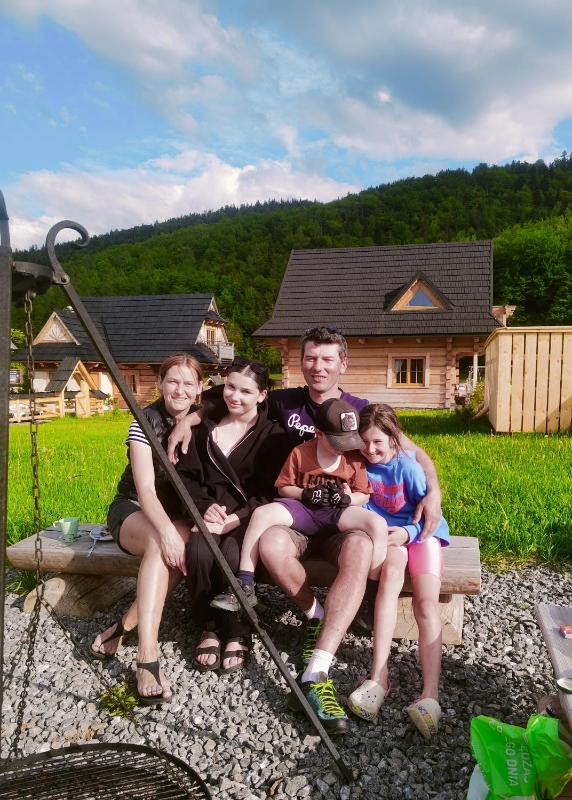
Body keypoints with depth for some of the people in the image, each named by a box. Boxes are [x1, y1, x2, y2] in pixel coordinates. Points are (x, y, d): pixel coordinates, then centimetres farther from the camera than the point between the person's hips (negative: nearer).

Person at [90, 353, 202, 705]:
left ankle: (125, 625, -19)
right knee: (162, 542, -37)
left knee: (178, 546, -34)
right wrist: (166, 529, -42)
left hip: (180, 515, 3)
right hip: (133, 511, -3)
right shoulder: (145, 422, -13)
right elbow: (145, 489, -23)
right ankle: (148, 659, -40)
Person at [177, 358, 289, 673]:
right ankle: (209, 627, -5)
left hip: (249, 519, -2)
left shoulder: (272, 435, 3)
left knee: (233, 553, -32)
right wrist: (204, 506, -10)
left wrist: (235, 519, -19)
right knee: (198, 550, -29)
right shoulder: (205, 428, 14)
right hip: (209, 514, 3)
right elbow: (186, 475, 9)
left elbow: (269, 491, -6)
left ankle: (238, 632, -7)